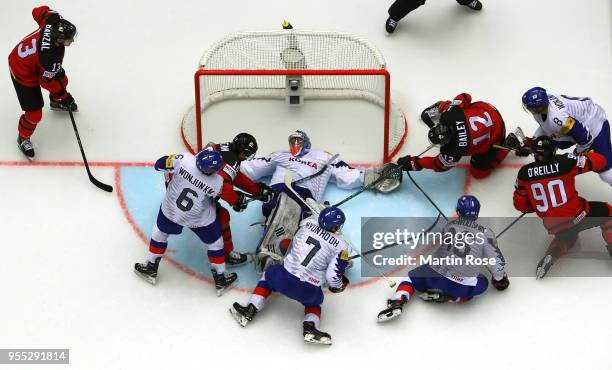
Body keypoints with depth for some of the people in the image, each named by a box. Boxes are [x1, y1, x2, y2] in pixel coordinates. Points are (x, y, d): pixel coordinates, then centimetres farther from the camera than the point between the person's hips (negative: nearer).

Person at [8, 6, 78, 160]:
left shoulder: (54, 19, -27)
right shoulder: (51, 59, -43)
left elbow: (39, 11, -4)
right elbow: (47, 81, -25)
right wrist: (64, 95, -11)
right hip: (23, 73, -8)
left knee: (62, 80, 27)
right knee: (34, 113, -1)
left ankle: (57, 102, 60)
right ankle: (23, 138, 30)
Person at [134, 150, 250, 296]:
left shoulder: (183, 159, -30)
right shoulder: (217, 183, -29)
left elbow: (160, 165, -15)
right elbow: (233, 198, -13)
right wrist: (241, 199, 9)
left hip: (170, 211, 2)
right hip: (200, 220, -2)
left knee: (160, 232, 29)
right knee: (215, 243, 21)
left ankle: (150, 268, 40)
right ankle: (221, 279, 33)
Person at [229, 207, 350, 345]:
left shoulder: (308, 223, 1)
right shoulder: (341, 246, -6)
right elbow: (333, 276, -10)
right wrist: (338, 286, 11)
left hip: (283, 279, 1)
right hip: (307, 291, -1)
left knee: (269, 274, 33)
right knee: (314, 301, 33)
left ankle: (250, 311, 22)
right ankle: (310, 327, 5)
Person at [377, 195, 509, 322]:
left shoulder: (450, 225, 12)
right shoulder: (485, 232, 2)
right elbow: (496, 260, 3)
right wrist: (500, 279, 21)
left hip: (435, 275, 3)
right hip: (462, 286, -2)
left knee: (411, 277, 28)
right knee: (483, 283, 27)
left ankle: (398, 303, -2)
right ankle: (446, 297, 5)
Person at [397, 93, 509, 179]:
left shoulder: (455, 150, -38)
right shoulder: (450, 111, -30)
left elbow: (441, 164, -18)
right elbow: (464, 97, -9)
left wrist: (415, 163, -16)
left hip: (494, 134, -6)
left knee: (479, 172, 7)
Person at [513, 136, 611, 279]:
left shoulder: (524, 173, -5)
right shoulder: (565, 161, -12)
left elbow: (520, 204, 3)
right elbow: (599, 161, -3)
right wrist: (586, 155, 18)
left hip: (554, 227, 4)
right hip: (576, 217, -4)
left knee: (566, 238, 35)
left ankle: (550, 256, 9)